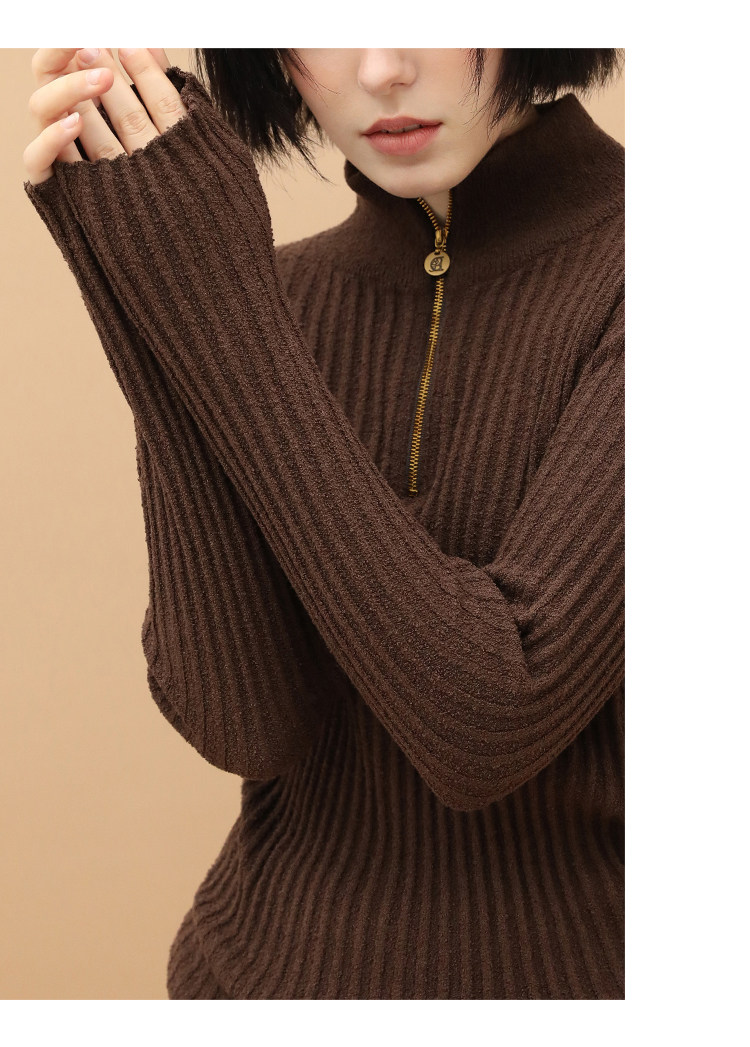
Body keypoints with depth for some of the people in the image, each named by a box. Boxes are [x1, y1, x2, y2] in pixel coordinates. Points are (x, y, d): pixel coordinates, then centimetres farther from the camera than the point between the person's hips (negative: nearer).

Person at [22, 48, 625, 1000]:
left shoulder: (624, 271, -16)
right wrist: (175, 286, -22)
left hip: (578, 959, -3)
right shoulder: (271, 300, -3)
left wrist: (218, 303, -22)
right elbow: (243, 722, -15)